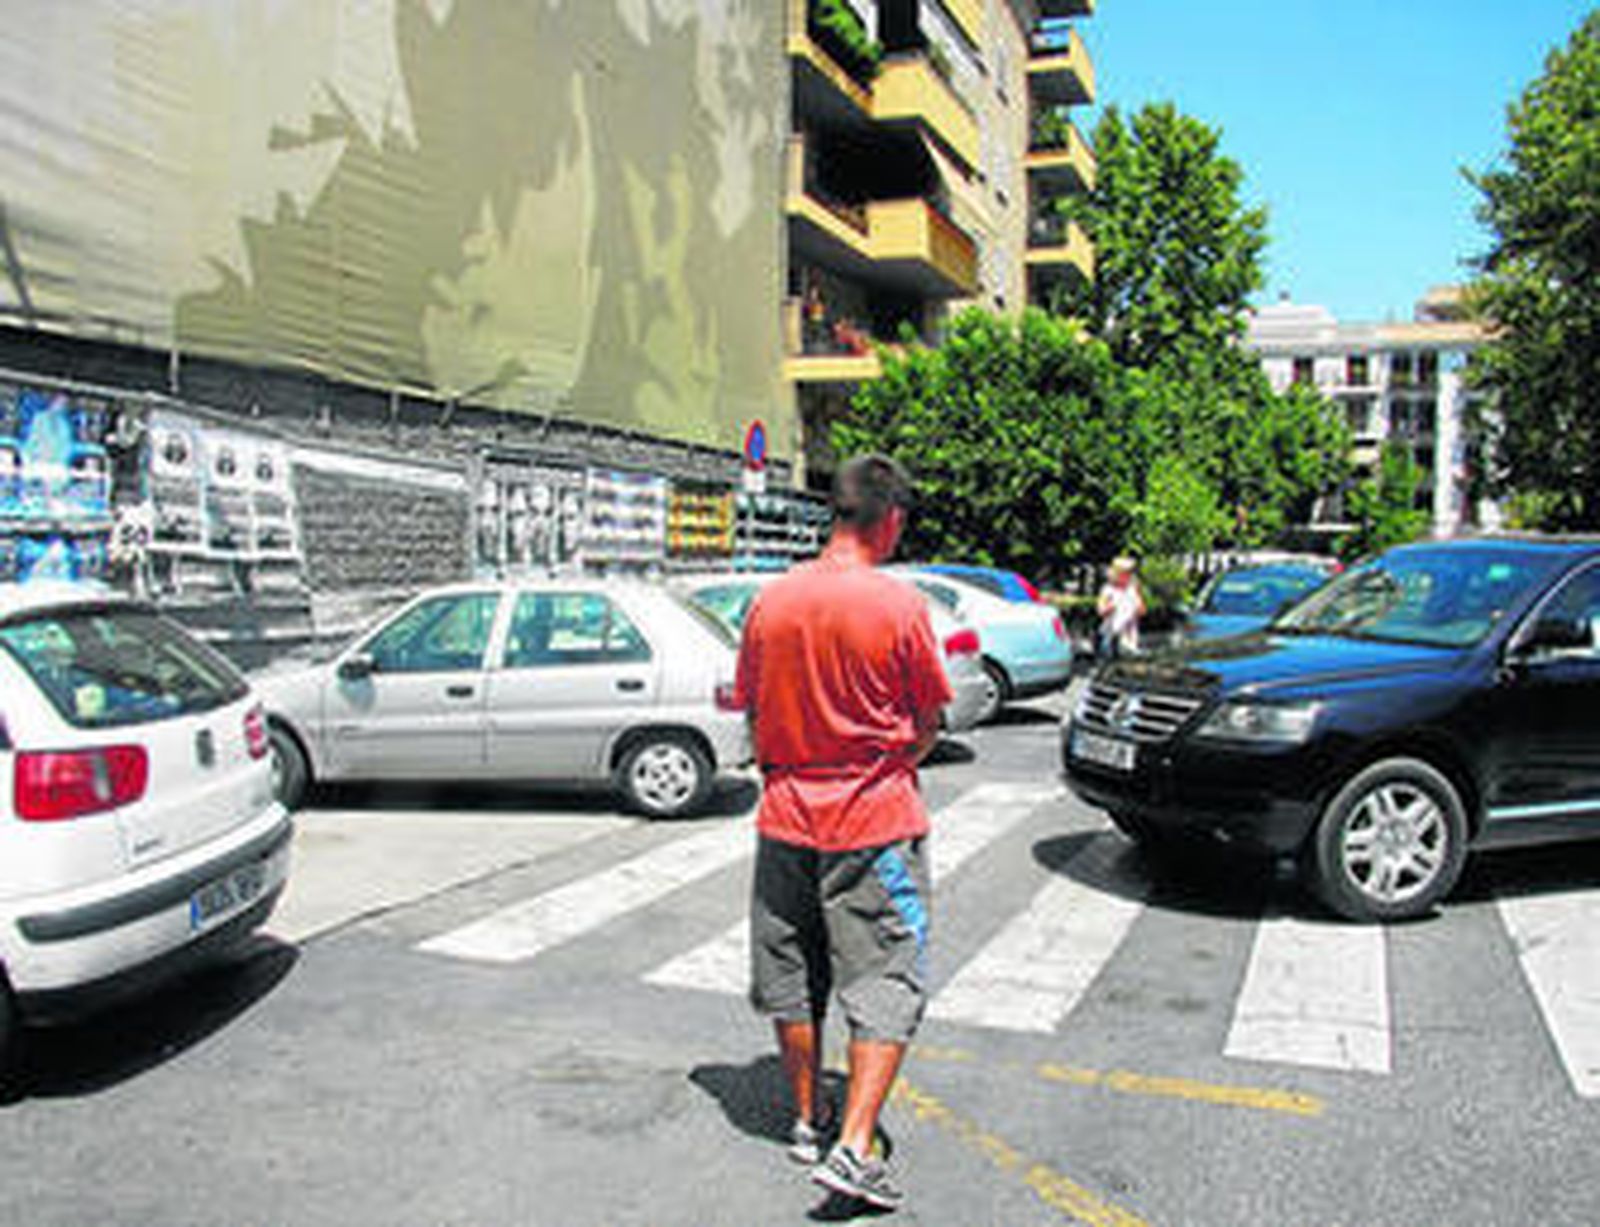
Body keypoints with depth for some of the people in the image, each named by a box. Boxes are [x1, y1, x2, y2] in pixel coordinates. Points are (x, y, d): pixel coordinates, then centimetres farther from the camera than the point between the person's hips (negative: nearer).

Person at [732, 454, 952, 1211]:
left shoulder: (771, 601, -1)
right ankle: (853, 1149, 0)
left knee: (791, 980, 17)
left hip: (787, 821, 5)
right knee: (888, 984, 5)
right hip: (875, 828, -4)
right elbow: (928, 726, -4)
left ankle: (806, 1123, 30)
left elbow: (753, 712, 8)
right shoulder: (898, 605, -13)